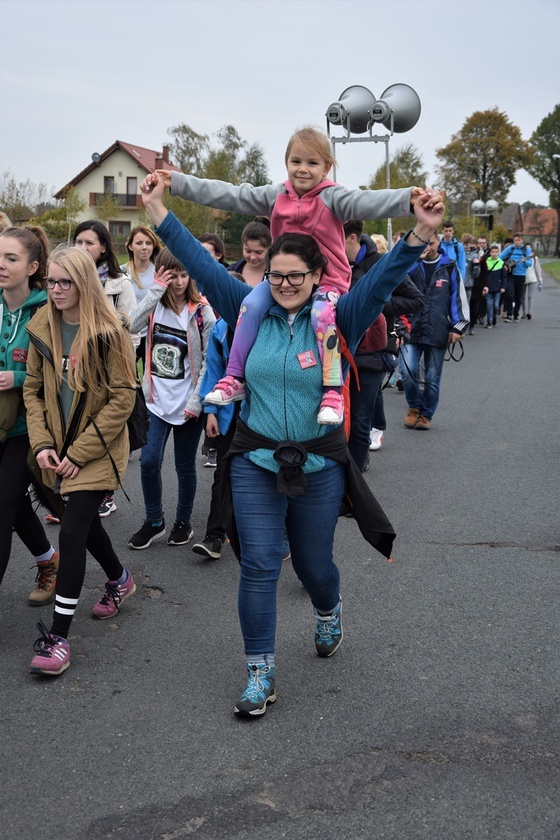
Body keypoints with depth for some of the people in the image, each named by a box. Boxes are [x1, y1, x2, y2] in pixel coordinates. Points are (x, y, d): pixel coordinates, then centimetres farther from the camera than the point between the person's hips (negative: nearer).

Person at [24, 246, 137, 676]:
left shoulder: (109, 332, -15)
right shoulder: (42, 327, 2)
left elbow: (123, 398, -15)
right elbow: (34, 388, 6)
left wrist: (79, 452, -16)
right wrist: (42, 444, -7)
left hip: (97, 449, -6)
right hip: (60, 451, 6)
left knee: (72, 531, -11)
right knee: (85, 520, 20)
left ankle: (59, 635, -2)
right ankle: (120, 580, 47)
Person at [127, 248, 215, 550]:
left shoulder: (201, 312, -6)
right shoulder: (155, 306, 2)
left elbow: (209, 361, -8)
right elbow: (130, 326, -19)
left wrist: (196, 400, -13)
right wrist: (155, 291, -20)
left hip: (187, 402, -2)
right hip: (157, 398, 3)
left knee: (185, 466, 8)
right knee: (149, 460, -5)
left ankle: (183, 521, 27)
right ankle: (154, 522, 14)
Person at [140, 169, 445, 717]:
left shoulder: (338, 319, -6)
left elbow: (383, 278, -19)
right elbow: (202, 264, 0)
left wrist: (420, 235, -34)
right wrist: (158, 211, -2)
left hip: (319, 465, -1)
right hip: (256, 461, 1)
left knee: (313, 563, 14)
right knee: (259, 566, -1)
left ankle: (328, 614, 50)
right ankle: (260, 674, 12)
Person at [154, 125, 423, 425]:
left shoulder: (333, 197, -9)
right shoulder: (275, 196, 5)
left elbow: (366, 202, -27)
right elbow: (229, 195, 3)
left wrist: (407, 198, -47)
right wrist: (178, 182, -1)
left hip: (326, 279, -4)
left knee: (322, 314, -33)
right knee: (252, 304, -18)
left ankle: (333, 391, -27)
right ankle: (234, 379, -8)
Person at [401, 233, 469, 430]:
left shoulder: (449, 267, 6)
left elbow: (458, 297, 6)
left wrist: (458, 326, -1)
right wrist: (415, 258, -15)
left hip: (438, 332, 0)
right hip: (411, 330, 0)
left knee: (432, 377, 5)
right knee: (408, 371, -13)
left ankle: (426, 414, 22)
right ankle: (414, 407, 11)